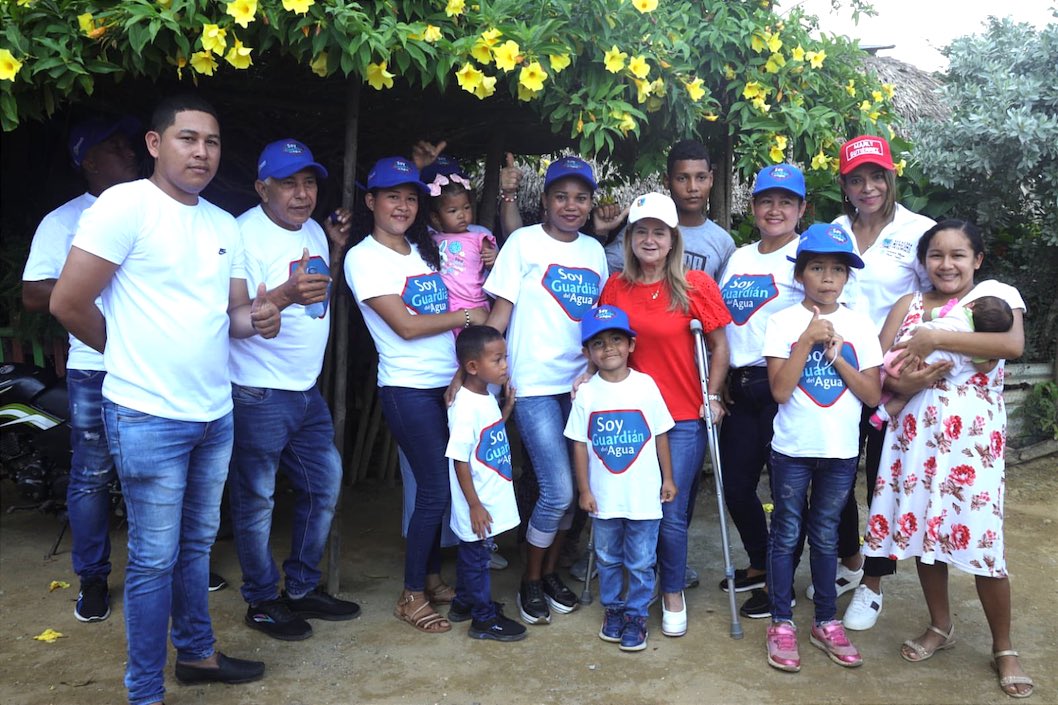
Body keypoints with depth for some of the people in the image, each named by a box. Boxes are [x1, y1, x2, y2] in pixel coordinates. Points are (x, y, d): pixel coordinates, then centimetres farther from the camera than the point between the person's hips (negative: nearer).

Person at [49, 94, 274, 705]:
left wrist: (257, 318, -10)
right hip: (148, 418, -7)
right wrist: (133, 354, 1)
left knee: (197, 544, 20)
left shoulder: (225, 225, 10)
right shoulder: (126, 204, -13)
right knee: (156, 558, 3)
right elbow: (68, 303, -14)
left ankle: (197, 653, 38)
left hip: (216, 414, 7)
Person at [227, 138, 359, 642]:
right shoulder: (245, 235, -17)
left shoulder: (313, 231, 8)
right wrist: (286, 295, -39)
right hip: (258, 396, -8)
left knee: (324, 486, 15)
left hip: (307, 391, 9)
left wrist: (336, 250, 8)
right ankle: (262, 602, 22)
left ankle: (302, 589, 31)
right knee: (256, 502, 4)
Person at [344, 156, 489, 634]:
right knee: (436, 491, -4)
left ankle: (432, 578, 29)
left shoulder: (422, 250, 14)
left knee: (442, 487, 11)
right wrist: (467, 315, -6)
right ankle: (412, 596, 13)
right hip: (409, 389, -7)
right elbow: (406, 326, -14)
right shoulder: (364, 258, -8)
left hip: (449, 382, 7)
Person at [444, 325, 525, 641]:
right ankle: (484, 618, 20)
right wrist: (475, 506, -20)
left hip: (493, 498, 9)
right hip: (478, 505, -9)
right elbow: (460, 461, -23)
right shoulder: (465, 406, -24)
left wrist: (508, 406, 5)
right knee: (476, 558, 7)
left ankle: (464, 603, 39)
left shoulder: (487, 398, 4)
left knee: (471, 554, 23)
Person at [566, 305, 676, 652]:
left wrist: (668, 478, 4)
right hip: (604, 496, 1)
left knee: (641, 562, 9)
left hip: (644, 494, -1)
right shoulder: (586, 393, -7)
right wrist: (585, 490, -1)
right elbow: (579, 444, -2)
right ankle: (612, 608, 37)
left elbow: (660, 435, 1)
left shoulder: (646, 385, -8)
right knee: (608, 558, 18)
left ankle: (636, 614, 27)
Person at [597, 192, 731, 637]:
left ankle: (673, 594, 24)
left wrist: (712, 396, -4)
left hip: (683, 418, -3)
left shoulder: (696, 284, -6)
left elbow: (719, 345, -1)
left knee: (672, 512, 0)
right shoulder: (616, 286, 2)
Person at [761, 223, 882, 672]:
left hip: (841, 452, 2)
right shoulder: (783, 322, -7)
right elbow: (780, 390, -15)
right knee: (786, 536, 8)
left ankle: (827, 623, 28)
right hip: (792, 450, -2)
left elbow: (873, 395, -3)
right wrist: (807, 339, -20)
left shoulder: (859, 326, 0)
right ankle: (781, 624, 21)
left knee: (825, 537, 15)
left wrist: (835, 355, -13)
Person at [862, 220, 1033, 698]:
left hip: (974, 438, -4)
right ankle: (940, 627, 32)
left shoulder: (997, 294, 0)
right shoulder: (909, 305, 11)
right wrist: (901, 384, -16)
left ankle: (1004, 650, 17)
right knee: (923, 531, 10)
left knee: (981, 541, -3)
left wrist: (935, 338, -20)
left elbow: (1013, 344, -21)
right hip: (915, 434, 4)